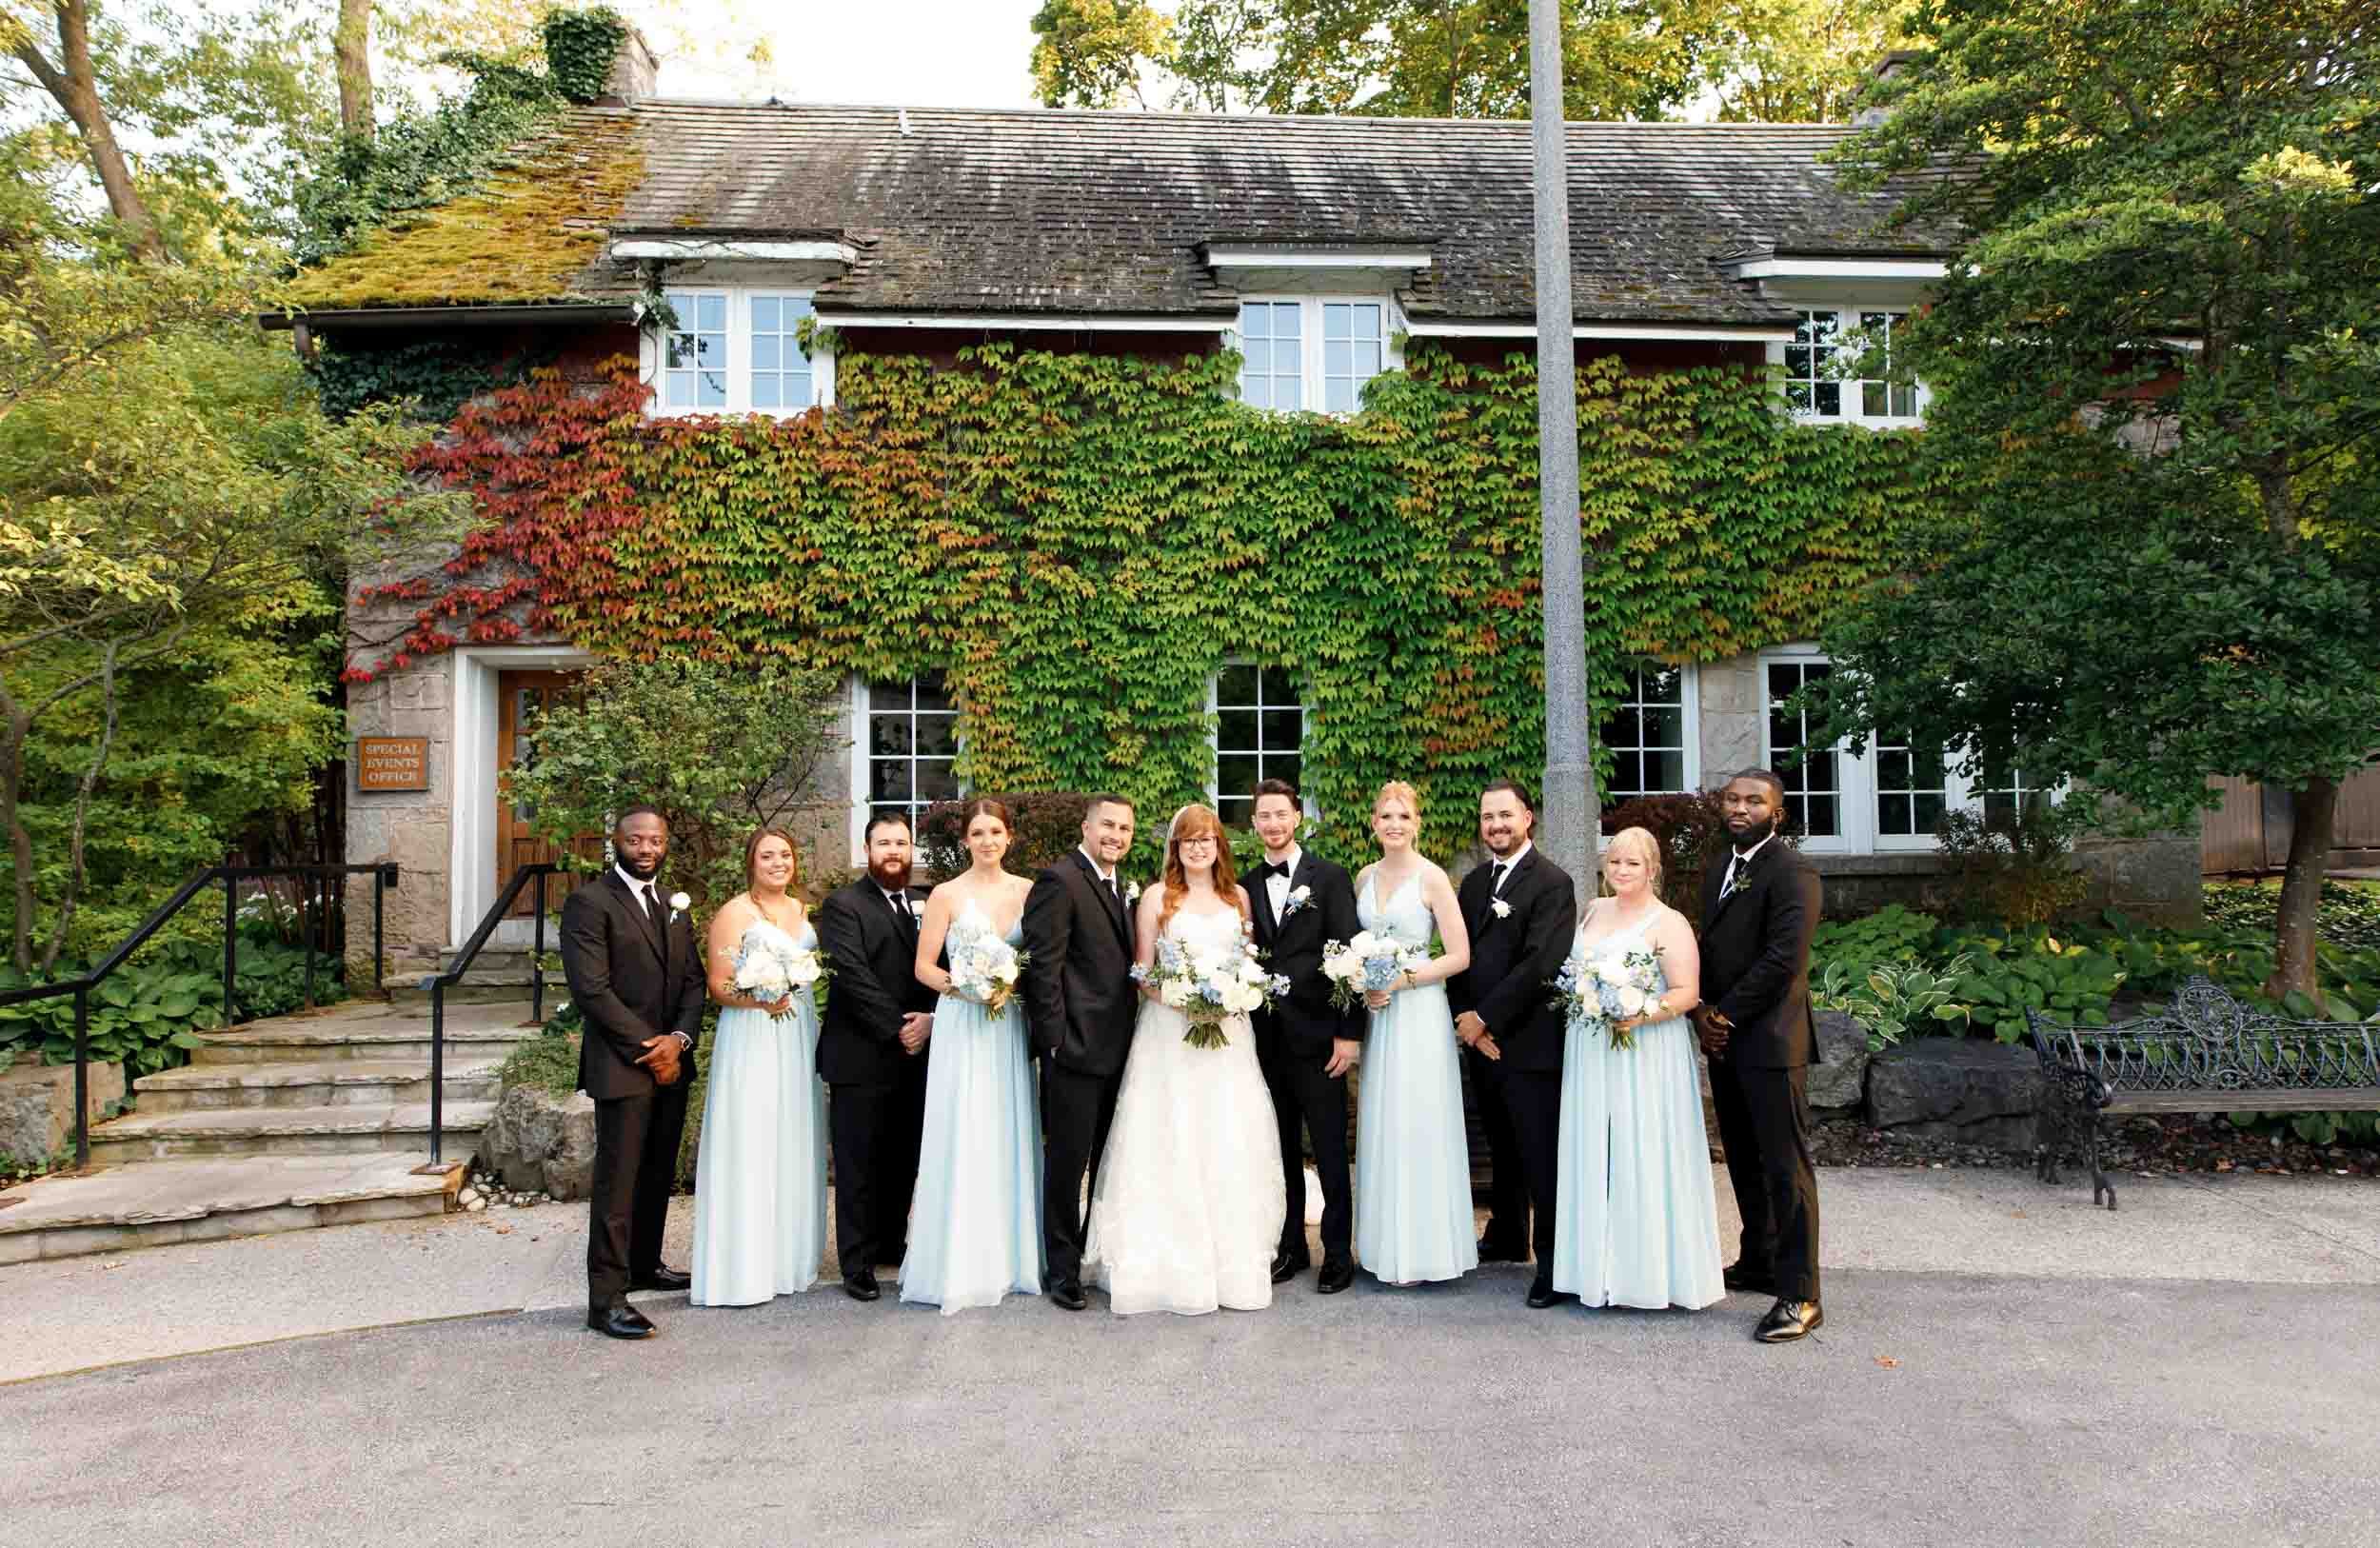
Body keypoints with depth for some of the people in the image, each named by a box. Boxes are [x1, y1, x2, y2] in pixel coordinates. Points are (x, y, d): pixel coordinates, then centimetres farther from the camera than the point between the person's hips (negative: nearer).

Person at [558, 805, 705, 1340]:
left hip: (671, 1062, 7)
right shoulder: (589, 903, -8)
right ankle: (606, 1298, 1)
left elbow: (693, 982, 12)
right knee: (617, 1182, -5)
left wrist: (678, 1039, -7)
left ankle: (644, 1264, 30)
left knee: (658, 1175, 15)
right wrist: (648, 1049, -14)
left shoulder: (674, 908, 15)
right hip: (622, 1066, -7)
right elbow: (591, 989, -15)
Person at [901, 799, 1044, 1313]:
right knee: (961, 1140, -4)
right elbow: (923, 966, -1)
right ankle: (959, 1266, 5)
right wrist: (964, 987, -17)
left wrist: (1014, 984, -8)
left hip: (1009, 1025, 3)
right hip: (960, 1026, -3)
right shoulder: (947, 895, -2)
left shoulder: (1027, 890, 7)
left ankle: (1010, 1257, 18)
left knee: (1010, 1138, 7)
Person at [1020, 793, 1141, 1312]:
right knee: (1067, 1163, 1)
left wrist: (1133, 1031, 12)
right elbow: (1042, 965, -16)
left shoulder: (1123, 888, 15)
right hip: (1076, 1048, -8)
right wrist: (1055, 1037, -18)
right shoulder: (1059, 880, -12)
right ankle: (1063, 1269, 13)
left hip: (1118, 1049, 8)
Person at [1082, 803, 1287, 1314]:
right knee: (1171, 1146, -4)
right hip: (1169, 1032, -3)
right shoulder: (1158, 897, 2)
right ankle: (1175, 1266, 3)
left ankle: (1235, 1259, 13)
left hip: (1229, 1030, 3)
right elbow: (1141, 973, 0)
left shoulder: (1239, 896, 11)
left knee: (1231, 1146, 3)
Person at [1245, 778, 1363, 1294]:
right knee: (1282, 1152, 13)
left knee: (1330, 1152, 3)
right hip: (1266, 1039, 4)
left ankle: (1338, 1253, 14)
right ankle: (1291, 1246, 25)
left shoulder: (1330, 877, -2)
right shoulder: (1247, 887, 9)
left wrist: (1349, 1032, -12)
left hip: (1317, 1038, -4)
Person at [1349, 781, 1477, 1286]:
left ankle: (1419, 1251, 8)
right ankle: (1385, 1244, 18)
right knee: (1379, 1128, 8)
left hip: (1417, 1012, -5)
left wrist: (1401, 980, -15)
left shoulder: (1432, 878, -7)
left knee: (1416, 1128, -2)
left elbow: (1459, 956, -8)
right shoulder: (1365, 877, 9)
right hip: (1375, 1013, 5)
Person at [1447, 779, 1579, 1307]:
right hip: (1481, 1040, 7)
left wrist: (1484, 1017, -16)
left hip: (1530, 1042, -7)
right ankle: (1507, 1235, 33)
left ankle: (1553, 1258, 8)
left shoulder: (1552, 883, -10)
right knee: (1501, 1146, 19)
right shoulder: (1473, 883, 13)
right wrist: (1465, 1019, -4)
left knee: (1541, 1155, -1)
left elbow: (1540, 963, -19)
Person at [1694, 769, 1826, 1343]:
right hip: (1724, 1039, 9)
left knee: (1786, 1167, -5)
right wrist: (1703, 1012, 2)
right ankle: (1759, 1262, 30)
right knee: (1743, 1160, 17)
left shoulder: (1791, 872, -12)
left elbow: (1783, 959, -19)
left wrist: (1726, 1015, -13)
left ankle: (1799, 1296, 0)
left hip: (1770, 1041, -8)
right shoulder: (1716, 869, 15)